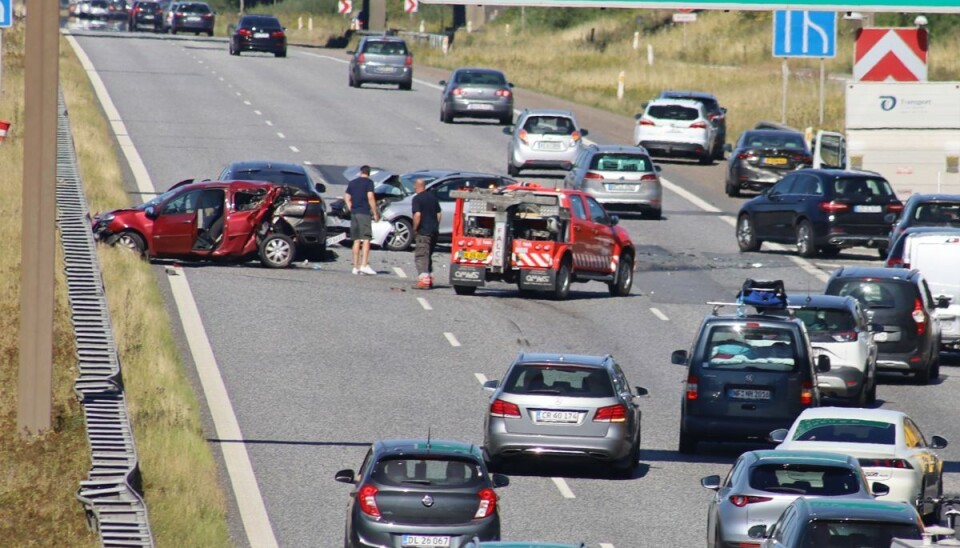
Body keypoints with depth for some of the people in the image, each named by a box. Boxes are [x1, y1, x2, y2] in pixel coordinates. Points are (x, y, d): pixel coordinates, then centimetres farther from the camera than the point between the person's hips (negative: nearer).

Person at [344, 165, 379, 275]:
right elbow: (370, 197, -11)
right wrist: (375, 213, -7)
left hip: (354, 213, 6)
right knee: (366, 239, -8)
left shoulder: (352, 183, 15)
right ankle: (364, 265, -20)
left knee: (356, 241, 10)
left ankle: (356, 267, 8)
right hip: (364, 213, -6)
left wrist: (351, 209, 15)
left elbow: (346, 198, 14)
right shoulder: (368, 182, -3)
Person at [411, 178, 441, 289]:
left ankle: (424, 280, -17)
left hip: (423, 231, -8)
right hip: (434, 231, 8)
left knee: (421, 256, -7)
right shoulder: (433, 196, 12)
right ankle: (429, 278, 26)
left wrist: (415, 228, -10)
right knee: (428, 255, 20)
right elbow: (439, 213, 16)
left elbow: (417, 214, -21)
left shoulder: (417, 198, -11)